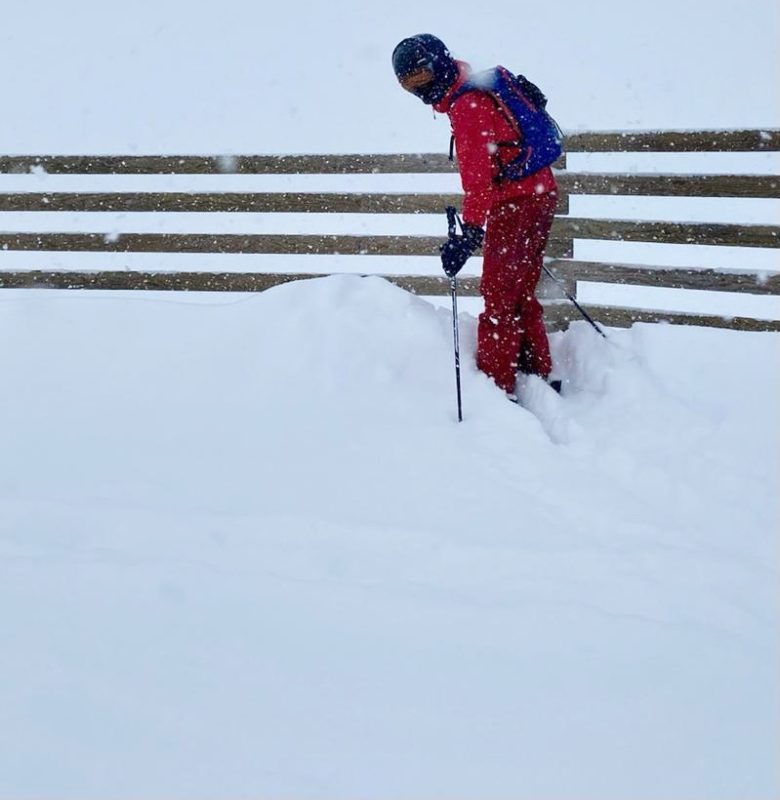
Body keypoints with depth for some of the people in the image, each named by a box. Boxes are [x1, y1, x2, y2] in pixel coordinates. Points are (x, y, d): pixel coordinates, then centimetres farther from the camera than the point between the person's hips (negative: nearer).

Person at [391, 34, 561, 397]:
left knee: (498, 297, -7)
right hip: (541, 195, 10)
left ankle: (497, 386, -7)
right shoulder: (484, 88, 16)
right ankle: (539, 374, 22)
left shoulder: (465, 106, -14)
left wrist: (470, 230, -28)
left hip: (514, 204, -10)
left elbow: (477, 173, -23)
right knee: (521, 295, 17)